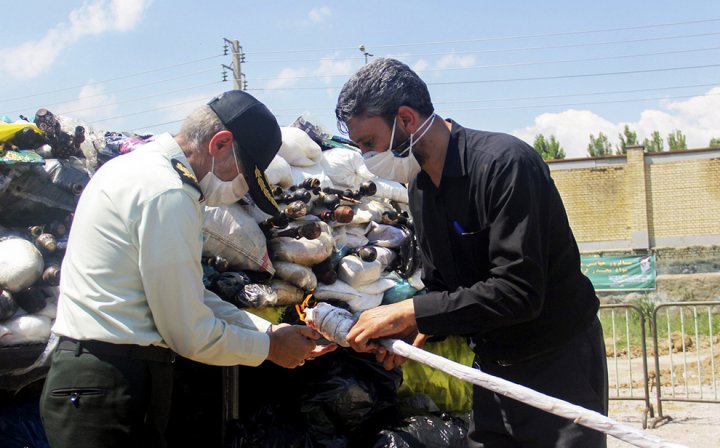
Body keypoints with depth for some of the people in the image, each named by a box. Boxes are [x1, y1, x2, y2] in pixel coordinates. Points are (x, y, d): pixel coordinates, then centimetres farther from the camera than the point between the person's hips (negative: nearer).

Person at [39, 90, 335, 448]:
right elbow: (191, 335, -14)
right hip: (112, 388, -10)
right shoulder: (167, 194, -18)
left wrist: (271, 331, 12)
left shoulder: (143, 164, 14)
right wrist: (270, 347, 1)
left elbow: (189, 298, 16)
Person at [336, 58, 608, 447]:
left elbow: (518, 292, -29)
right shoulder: (420, 188, 5)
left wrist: (410, 312, -25)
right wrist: (417, 331, -10)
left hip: (559, 363, -7)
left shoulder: (505, 163, -22)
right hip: (493, 364, 7)